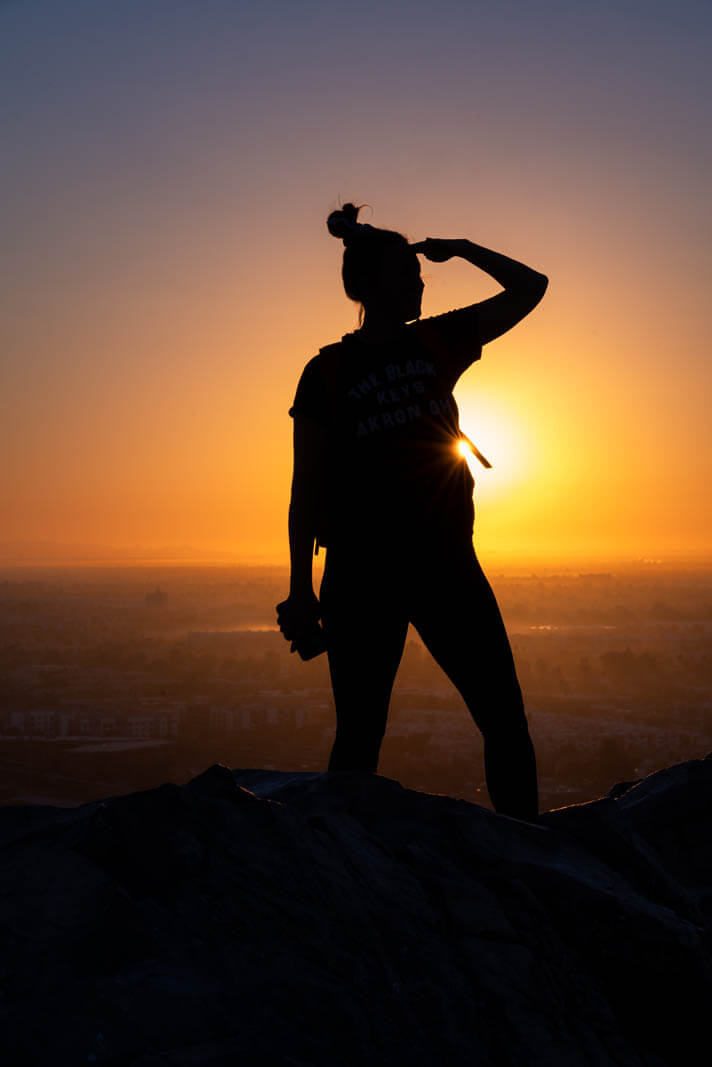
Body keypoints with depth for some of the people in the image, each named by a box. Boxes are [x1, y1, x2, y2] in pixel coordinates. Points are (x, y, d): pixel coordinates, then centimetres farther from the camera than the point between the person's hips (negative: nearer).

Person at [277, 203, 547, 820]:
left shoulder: (438, 342, 12)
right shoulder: (326, 373, 3)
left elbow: (530, 287, 17)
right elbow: (307, 490, 2)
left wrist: (460, 249, 6)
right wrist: (300, 591, -3)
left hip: (447, 561, 3)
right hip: (362, 572, -3)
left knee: (506, 722, -1)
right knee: (360, 734, 2)